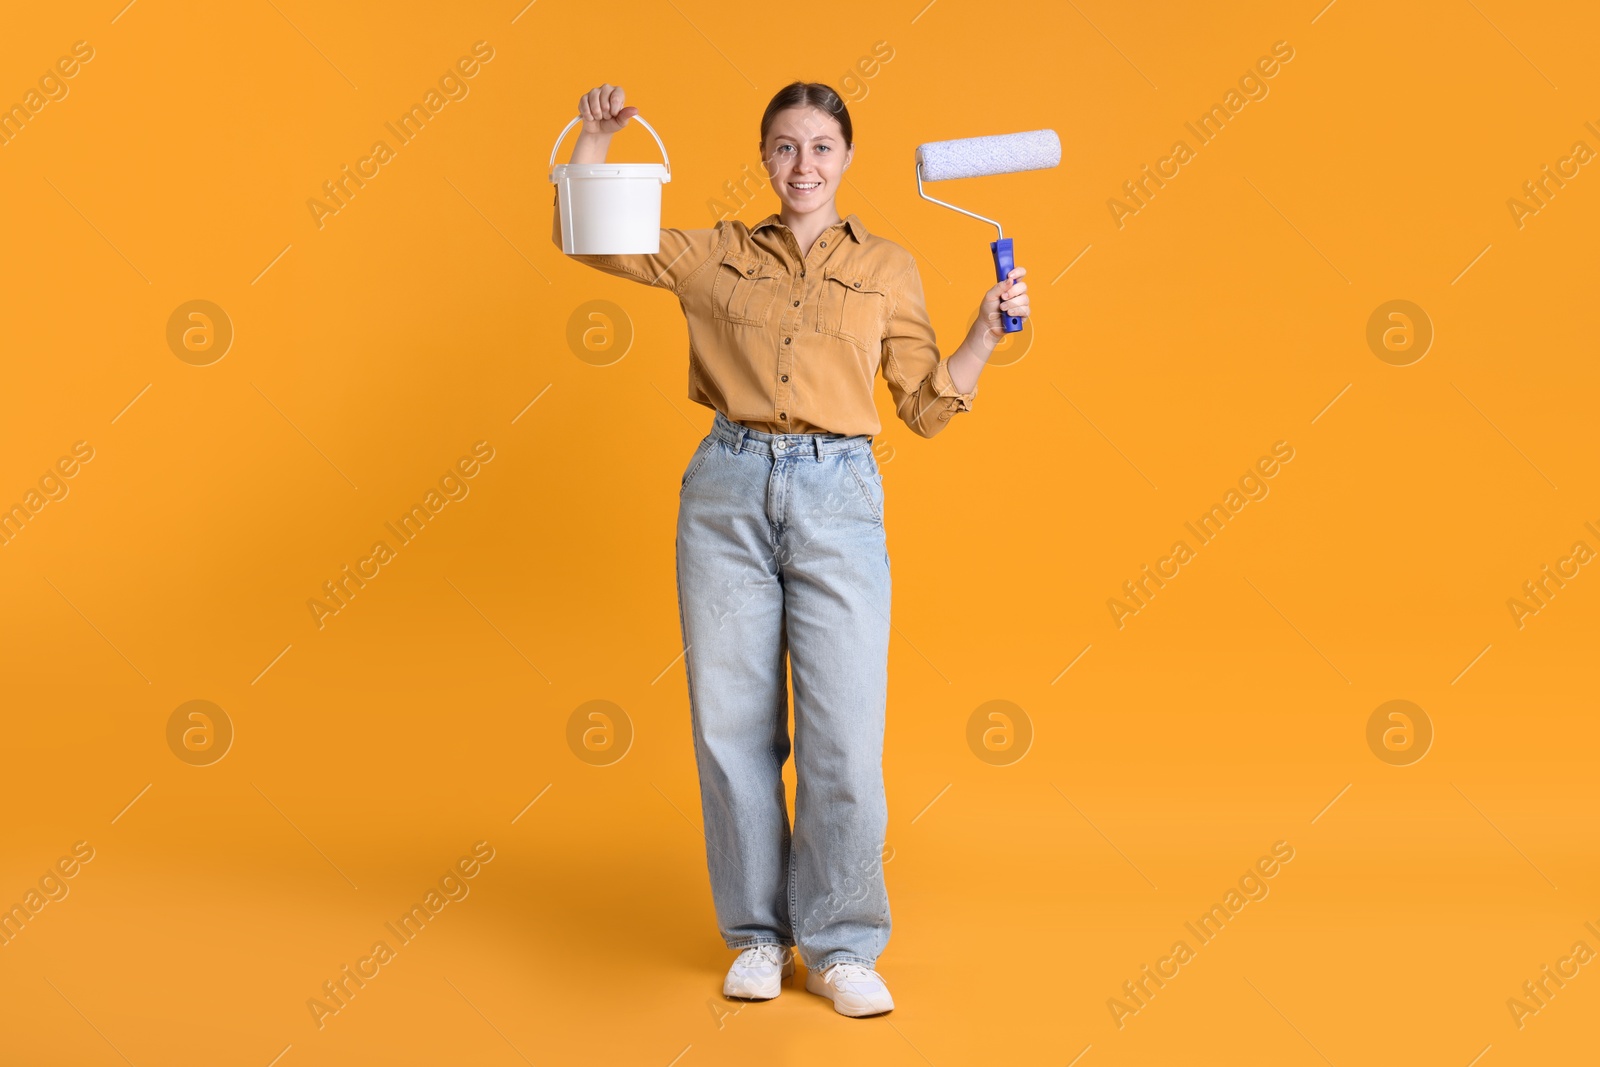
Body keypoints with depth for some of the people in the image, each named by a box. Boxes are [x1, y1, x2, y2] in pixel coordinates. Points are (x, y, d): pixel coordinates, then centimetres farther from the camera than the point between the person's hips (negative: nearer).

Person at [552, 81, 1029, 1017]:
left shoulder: (888, 267, 10)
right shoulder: (717, 255, 11)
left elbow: (926, 409, 10)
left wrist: (987, 334, -2)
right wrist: (596, 136, 1)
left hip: (838, 498, -1)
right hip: (728, 493, 1)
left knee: (845, 737, -6)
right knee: (733, 725, 4)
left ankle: (841, 948, 10)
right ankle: (759, 935, 20)